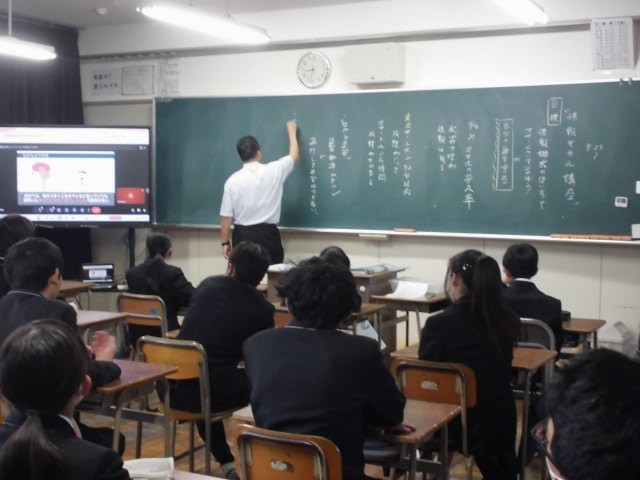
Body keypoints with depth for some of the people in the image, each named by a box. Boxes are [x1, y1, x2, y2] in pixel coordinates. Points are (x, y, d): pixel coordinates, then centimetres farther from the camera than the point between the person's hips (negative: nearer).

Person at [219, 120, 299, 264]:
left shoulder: (233, 180, -4)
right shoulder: (274, 171, -5)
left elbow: (226, 216, -3)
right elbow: (294, 156, 15)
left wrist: (225, 242, 8)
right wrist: (292, 132, 31)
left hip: (242, 235, 1)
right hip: (268, 234, -1)